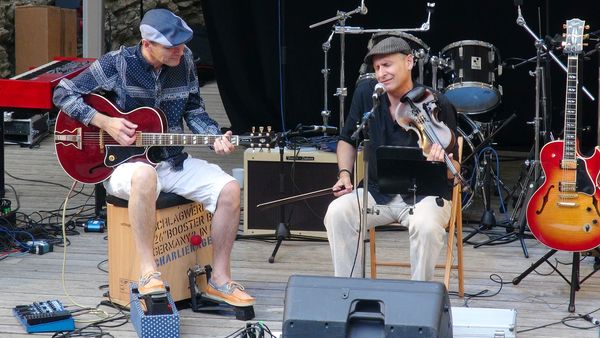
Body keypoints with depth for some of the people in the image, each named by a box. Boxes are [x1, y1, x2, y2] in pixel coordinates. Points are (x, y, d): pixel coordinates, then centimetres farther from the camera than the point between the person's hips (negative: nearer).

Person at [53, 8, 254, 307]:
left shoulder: (184, 62, 2)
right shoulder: (117, 63, -12)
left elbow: (194, 112, 13)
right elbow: (63, 93, -6)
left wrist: (216, 137, -8)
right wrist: (105, 122, -18)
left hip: (173, 161, 5)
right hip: (124, 162, -5)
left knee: (229, 189, -16)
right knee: (145, 176, -42)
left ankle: (219, 279, -5)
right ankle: (148, 274, -36)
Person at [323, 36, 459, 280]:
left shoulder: (436, 105, -14)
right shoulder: (366, 93, -3)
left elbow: (454, 169, -11)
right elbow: (347, 140, 14)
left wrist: (442, 162, -35)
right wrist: (345, 174, -3)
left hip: (426, 194, -3)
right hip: (379, 191, 3)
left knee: (426, 226, -35)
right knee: (337, 213, -24)